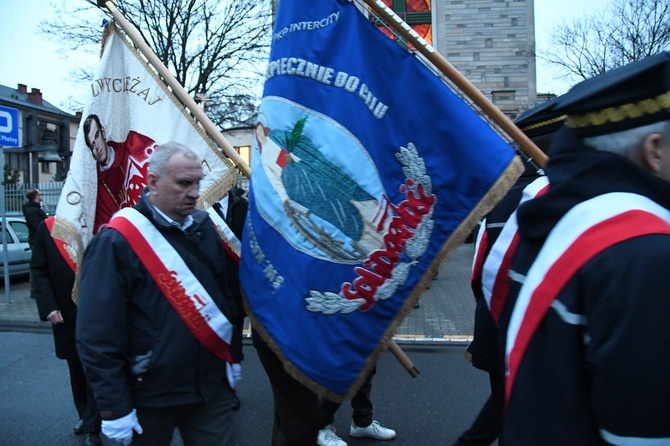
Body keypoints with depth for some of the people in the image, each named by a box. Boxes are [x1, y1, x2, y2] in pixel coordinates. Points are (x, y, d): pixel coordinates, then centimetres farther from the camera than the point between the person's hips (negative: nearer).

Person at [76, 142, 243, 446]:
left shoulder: (204, 227, 3)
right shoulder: (117, 241, -16)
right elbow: (98, 334, -16)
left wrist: (233, 355, 14)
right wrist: (114, 406, -15)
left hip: (212, 385, 5)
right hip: (150, 395, -4)